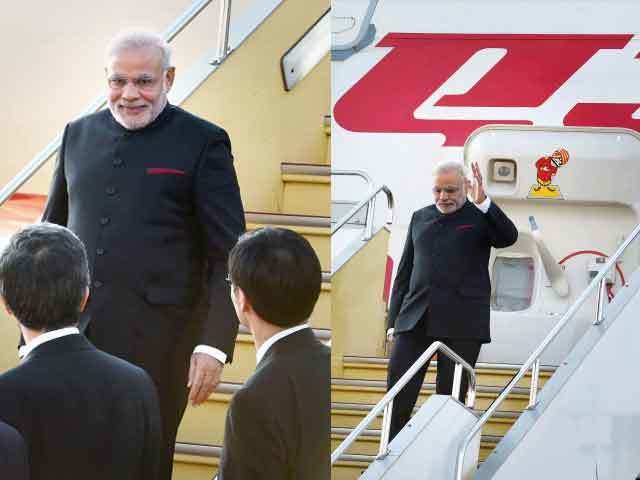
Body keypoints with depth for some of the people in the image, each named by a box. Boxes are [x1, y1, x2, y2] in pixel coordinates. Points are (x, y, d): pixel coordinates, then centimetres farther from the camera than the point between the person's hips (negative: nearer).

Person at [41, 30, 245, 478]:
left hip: (154, 340, -4)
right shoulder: (79, 134, 11)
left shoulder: (203, 142, -3)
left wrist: (215, 344, -13)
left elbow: (228, 255, -5)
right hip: (71, 333, 4)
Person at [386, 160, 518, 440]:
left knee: (451, 396, 2)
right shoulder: (420, 218, 16)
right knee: (398, 392, 0)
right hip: (415, 320, 4)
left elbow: (509, 237, -16)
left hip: (461, 324, -3)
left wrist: (482, 202, -28)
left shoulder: (480, 216, 4)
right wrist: (393, 320, 13)